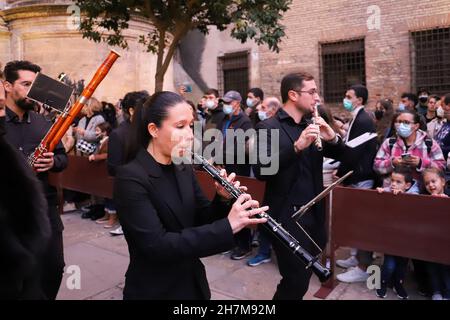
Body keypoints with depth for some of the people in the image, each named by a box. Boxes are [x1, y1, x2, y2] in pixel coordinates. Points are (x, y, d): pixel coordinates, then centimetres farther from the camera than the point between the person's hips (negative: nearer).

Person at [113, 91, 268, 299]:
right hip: (154, 290, -6)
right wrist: (227, 226, -32)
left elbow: (201, 221, 5)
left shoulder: (184, 169, 0)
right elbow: (157, 246, -28)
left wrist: (223, 200, -15)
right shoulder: (130, 178, -22)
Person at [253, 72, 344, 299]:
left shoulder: (311, 126, 9)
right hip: (286, 215, -6)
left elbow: (341, 155, 10)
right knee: (296, 280, 0)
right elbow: (261, 171, -22)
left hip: (313, 212, 7)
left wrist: (332, 138, -11)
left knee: (303, 275, 20)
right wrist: (297, 146, -29)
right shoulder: (268, 128, -10)